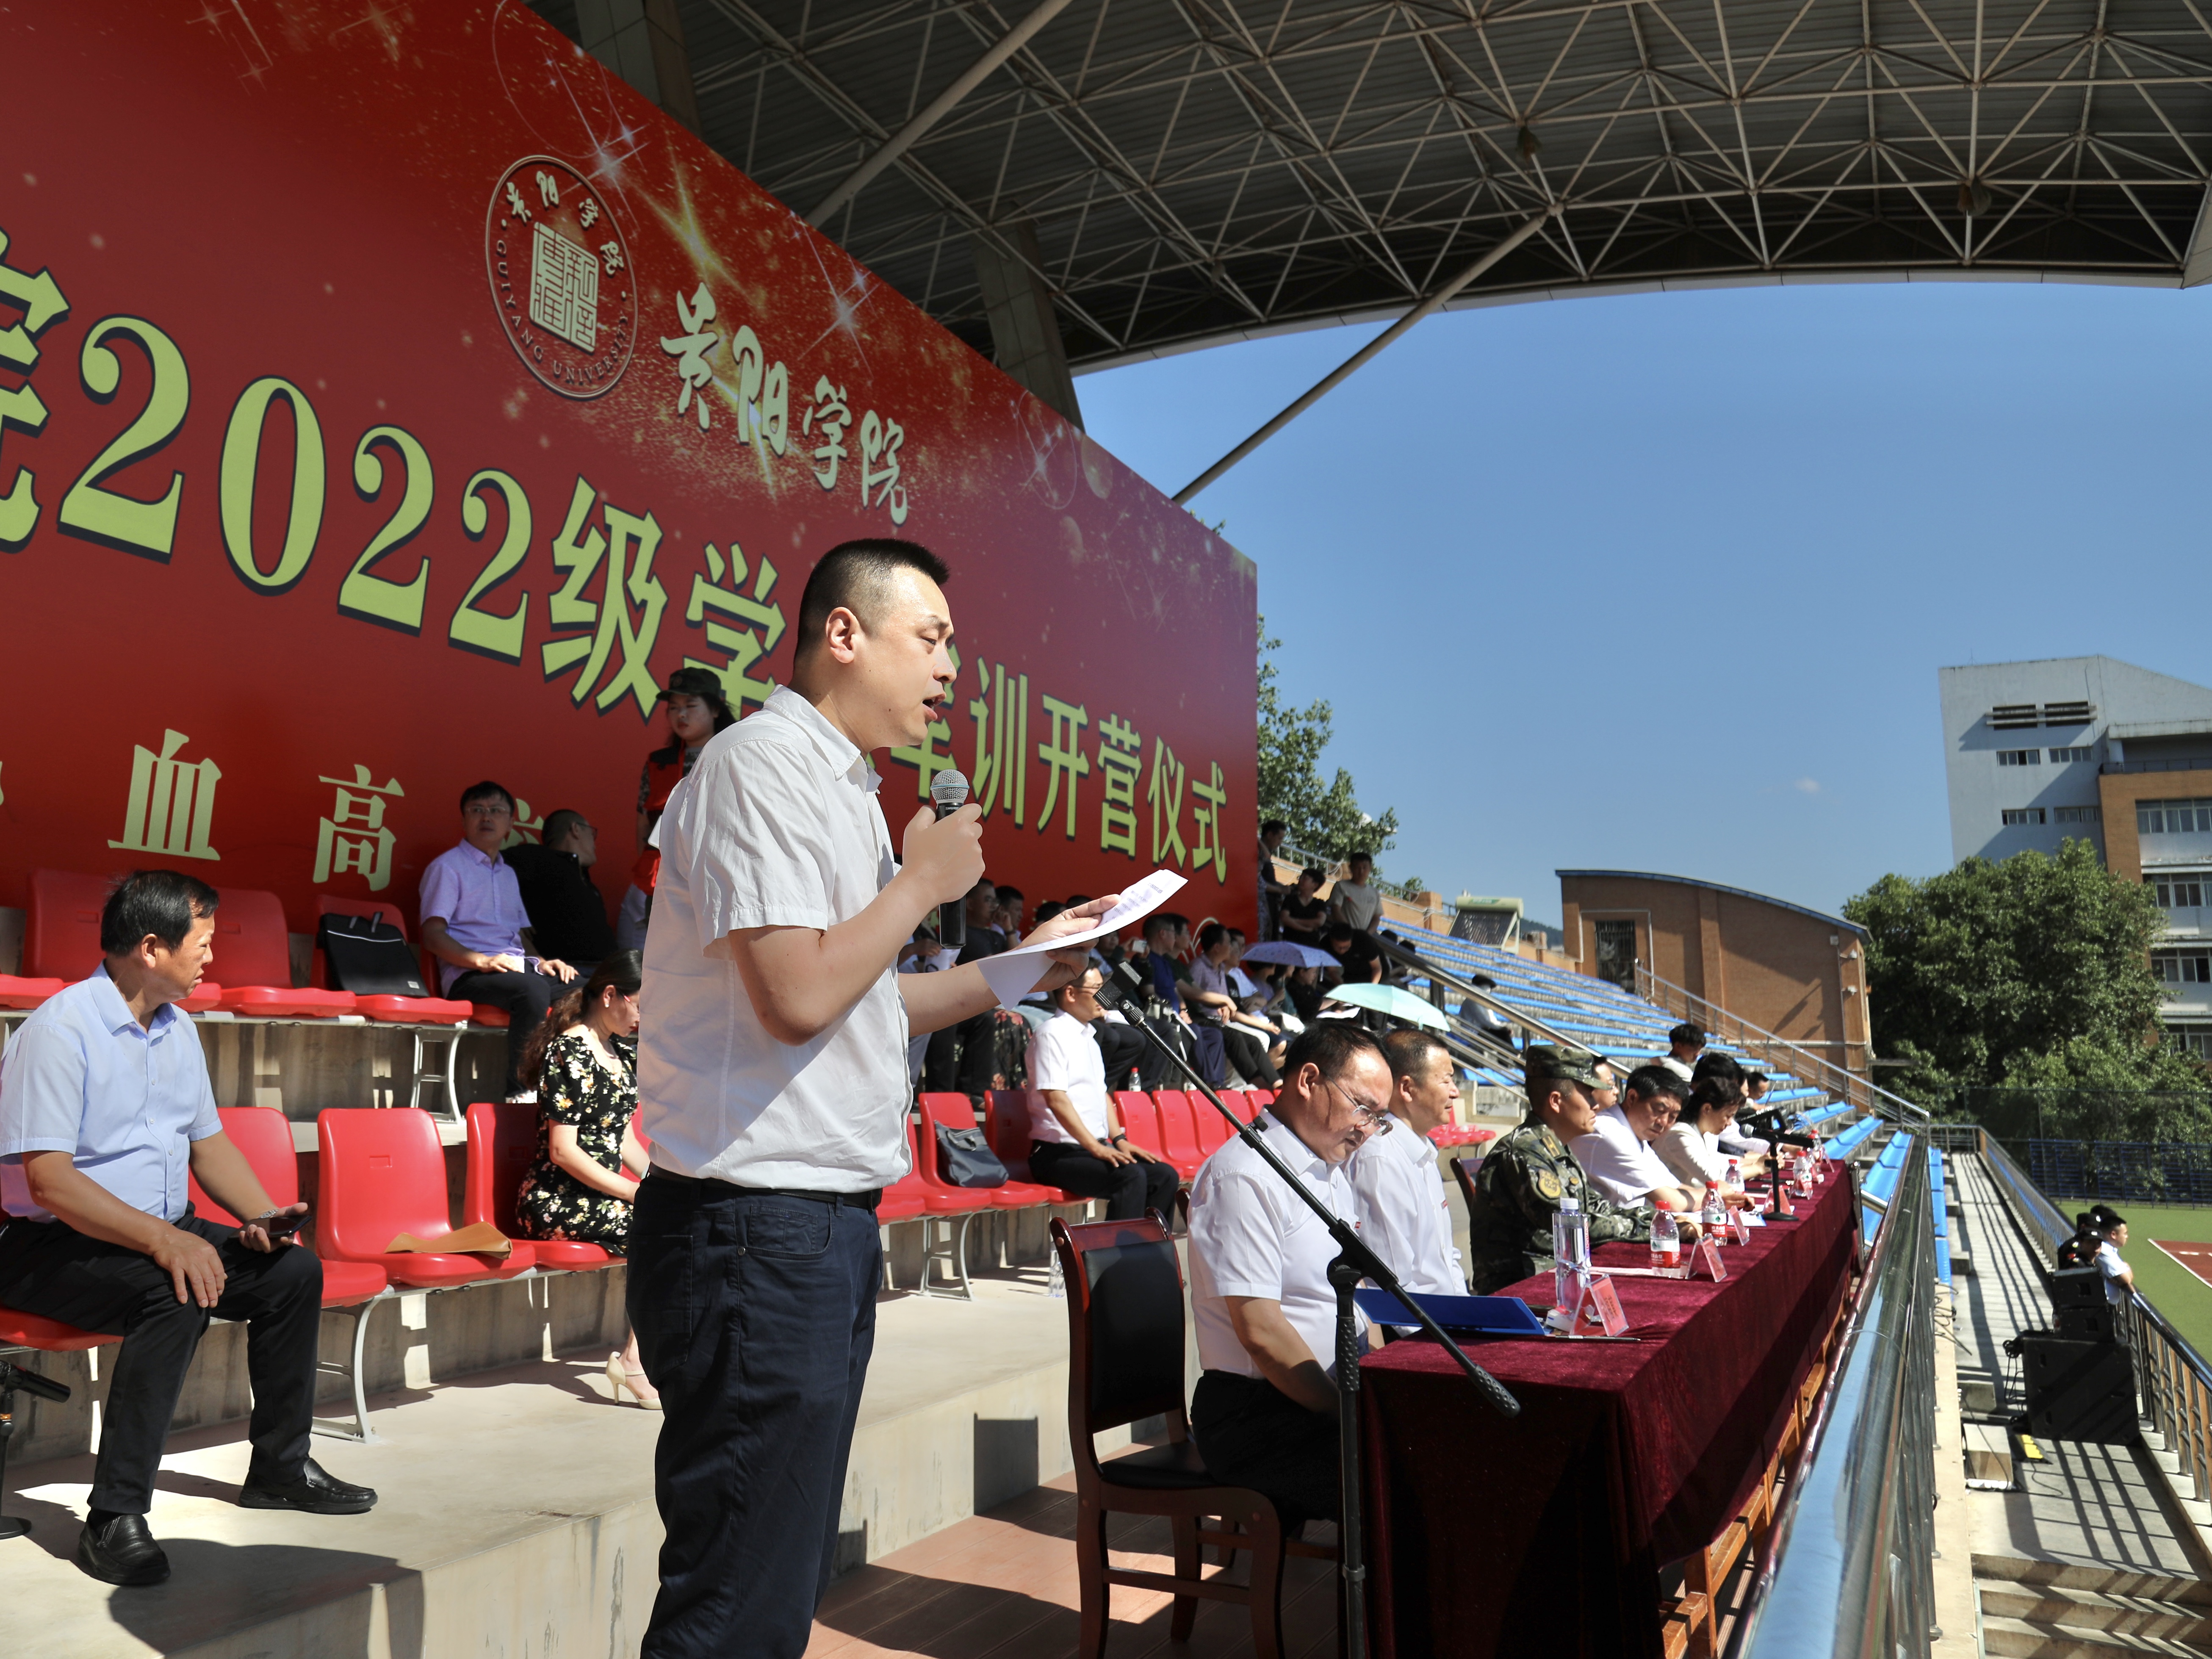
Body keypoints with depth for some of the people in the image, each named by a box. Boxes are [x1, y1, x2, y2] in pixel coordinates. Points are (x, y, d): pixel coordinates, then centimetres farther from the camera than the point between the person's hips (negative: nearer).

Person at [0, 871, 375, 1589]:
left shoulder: (177, 1029, 10)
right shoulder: (59, 1030, -18)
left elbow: (208, 1142, 17)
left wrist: (263, 1216, 0)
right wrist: (163, 1241, -33)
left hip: (161, 1232, 8)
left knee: (295, 1270, -5)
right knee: (179, 1292, -33)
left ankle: (280, 1467, 11)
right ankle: (114, 1517, -26)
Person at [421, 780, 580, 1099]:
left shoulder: (509, 873, 29)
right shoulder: (448, 866, 7)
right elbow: (433, 935, -4)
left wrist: (541, 962, 8)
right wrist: (482, 961, -19)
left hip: (519, 968, 6)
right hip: (468, 975, -6)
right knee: (533, 989, -38)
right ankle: (518, 1091, -35)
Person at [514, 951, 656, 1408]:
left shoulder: (620, 1053, 15)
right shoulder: (569, 1053, -12)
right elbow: (563, 1151, -18)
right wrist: (635, 1192, -19)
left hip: (604, 1192, 8)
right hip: (558, 1201, -8)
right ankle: (635, 1360, -12)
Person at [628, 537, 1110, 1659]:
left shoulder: (844, 789, 18)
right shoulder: (760, 766, -13)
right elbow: (799, 997, -23)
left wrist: (1026, 968, 15)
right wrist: (923, 882, -10)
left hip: (832, 1221, 10)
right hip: (757, 1226, -10)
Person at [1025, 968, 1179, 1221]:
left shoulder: (1087, 1036, 19)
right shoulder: (1051, 1034, -10)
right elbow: (1056, 1099, -18)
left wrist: (1120, 1141, 9)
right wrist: (1095, 1148, -21)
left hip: (1096, 1147, 9)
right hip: (1058, 1153, -9)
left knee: (1165, 1175, -7)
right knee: (1131, 1176, -29)